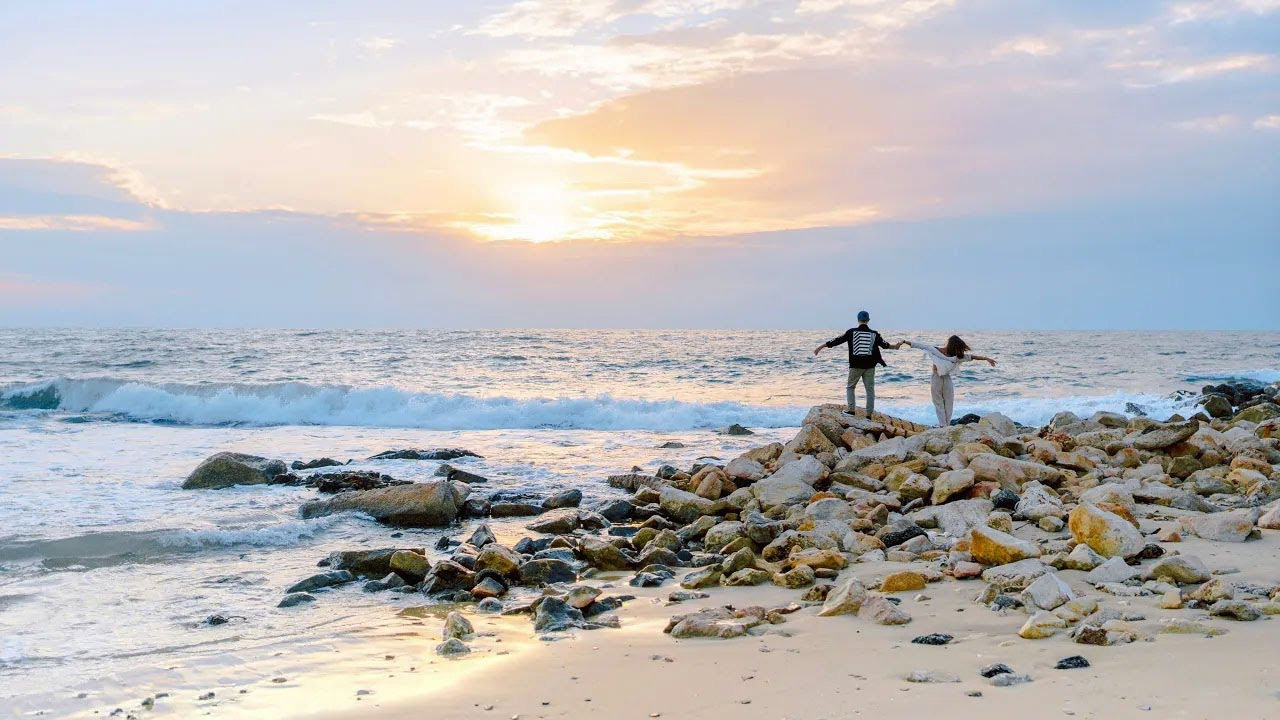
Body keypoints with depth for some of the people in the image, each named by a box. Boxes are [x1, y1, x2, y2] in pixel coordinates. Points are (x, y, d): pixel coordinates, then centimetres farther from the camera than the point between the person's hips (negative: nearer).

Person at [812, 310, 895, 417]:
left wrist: (821, 347, 4)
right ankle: (869, 414, 2)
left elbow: (837, 341, -3)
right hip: (870, 366, 2)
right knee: (870, 389, 6)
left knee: (850, 387, 13)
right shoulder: (874, 334, 3)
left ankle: (851, 409, 0)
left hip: (856, 365, -2)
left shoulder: (852, 332, -5)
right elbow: (884, 344, 16)